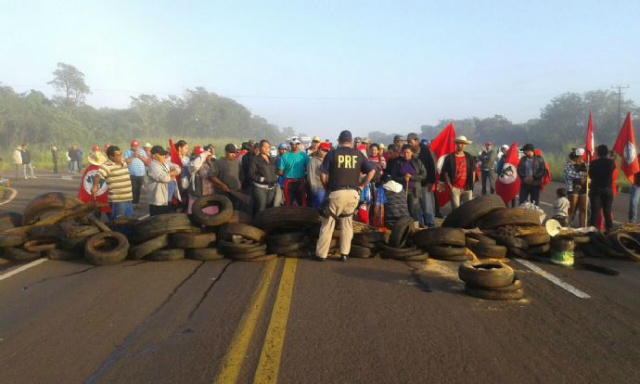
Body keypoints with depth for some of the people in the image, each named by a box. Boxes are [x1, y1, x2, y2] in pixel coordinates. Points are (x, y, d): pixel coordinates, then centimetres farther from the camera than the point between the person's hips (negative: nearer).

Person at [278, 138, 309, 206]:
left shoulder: (303, 155, 2)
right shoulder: (285, 156, 1)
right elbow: (280, 172, 0)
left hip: (300, 182, 0)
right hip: (289, 183, 0)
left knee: (302, 203, 2)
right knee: (288, 204, 8)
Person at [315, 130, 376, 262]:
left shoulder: (332, 154, 0)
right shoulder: (358, 154, 7)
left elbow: (323, 175, -4)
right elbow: (372, 171, 3)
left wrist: (327, 187, 11)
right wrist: (361, 186, 9)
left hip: (336, 193, -2)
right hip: (353, 193, 2)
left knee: (328, 223, 5)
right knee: (347, 223, 15)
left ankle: (321, 254, 10)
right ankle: (344, 253, 13)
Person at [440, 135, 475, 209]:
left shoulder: (469, 157, 8)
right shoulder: (450, 157, -4)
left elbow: (473, 172, 13)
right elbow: (445, 173, -3)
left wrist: (471, 185, 6)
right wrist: (450, 186, -8)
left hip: (467, 188, 3)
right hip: (455, 188, -3)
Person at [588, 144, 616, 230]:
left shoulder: (594, 163, -9)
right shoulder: (611, 162, -5)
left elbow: (590, 176, 0)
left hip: (595, 189, -2)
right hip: (608, 189, 2)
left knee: (595, 212, 2)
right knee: (607, 212, 11)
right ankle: (609, 229, 13)